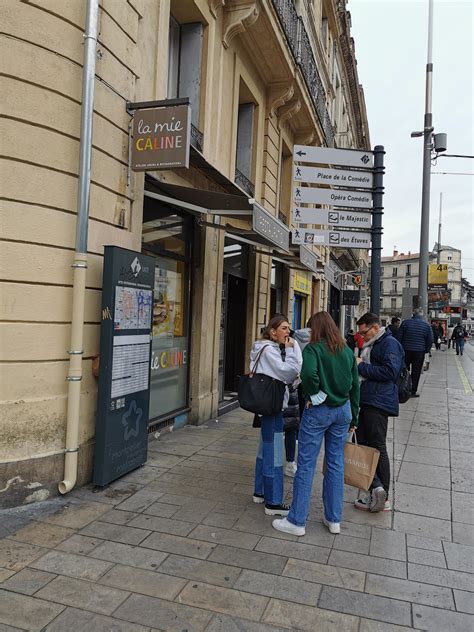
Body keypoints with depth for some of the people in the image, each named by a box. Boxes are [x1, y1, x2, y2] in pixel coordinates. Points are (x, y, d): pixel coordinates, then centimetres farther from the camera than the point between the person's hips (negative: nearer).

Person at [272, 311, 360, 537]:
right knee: (336, 463, 14)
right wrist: (353, 416, 16)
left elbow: (309, 374, -31)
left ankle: (297, 521, 10)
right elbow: (355, 385, 9)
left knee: (306, 464, 2)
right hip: (343, 410, 6)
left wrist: (313, 396, -13)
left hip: (318, 410, -6)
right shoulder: (347, 351, 6)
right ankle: (334, 519, 24)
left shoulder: (313, 349, -11)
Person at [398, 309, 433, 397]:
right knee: (416, 372, 6)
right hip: (419, 352, 0)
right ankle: (413, 392, 8)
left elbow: (399, 337, -2)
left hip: (406, 350, 1)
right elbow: (430, 340, 2)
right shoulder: (426, 325, -1)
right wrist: (426, 350, 14)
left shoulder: (406, 322, -2)